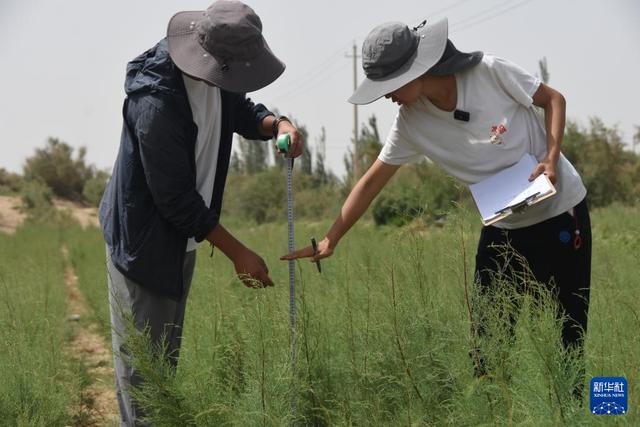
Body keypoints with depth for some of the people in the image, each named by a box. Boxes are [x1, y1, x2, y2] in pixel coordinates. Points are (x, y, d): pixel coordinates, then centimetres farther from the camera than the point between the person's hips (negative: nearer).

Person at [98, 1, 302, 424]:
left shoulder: (218, 75, -8)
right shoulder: (156, 103, -32)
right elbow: (176, 198, -26)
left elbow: (243, 111, 13)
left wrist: (277, 125, -12)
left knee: (168, 352, 18)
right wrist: (238, 254, -20)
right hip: (143, 240, -8)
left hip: (182, 237, 8)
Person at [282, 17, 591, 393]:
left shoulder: (490, 72, -21)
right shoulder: (411, 124, -11)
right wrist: (331, 239, -4)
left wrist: (552, 157, -21)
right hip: (503, 227, 3)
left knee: (567, 327, 2)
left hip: (561, 210, -3)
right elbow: (373, 180, -3)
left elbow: (553, 99, -7)